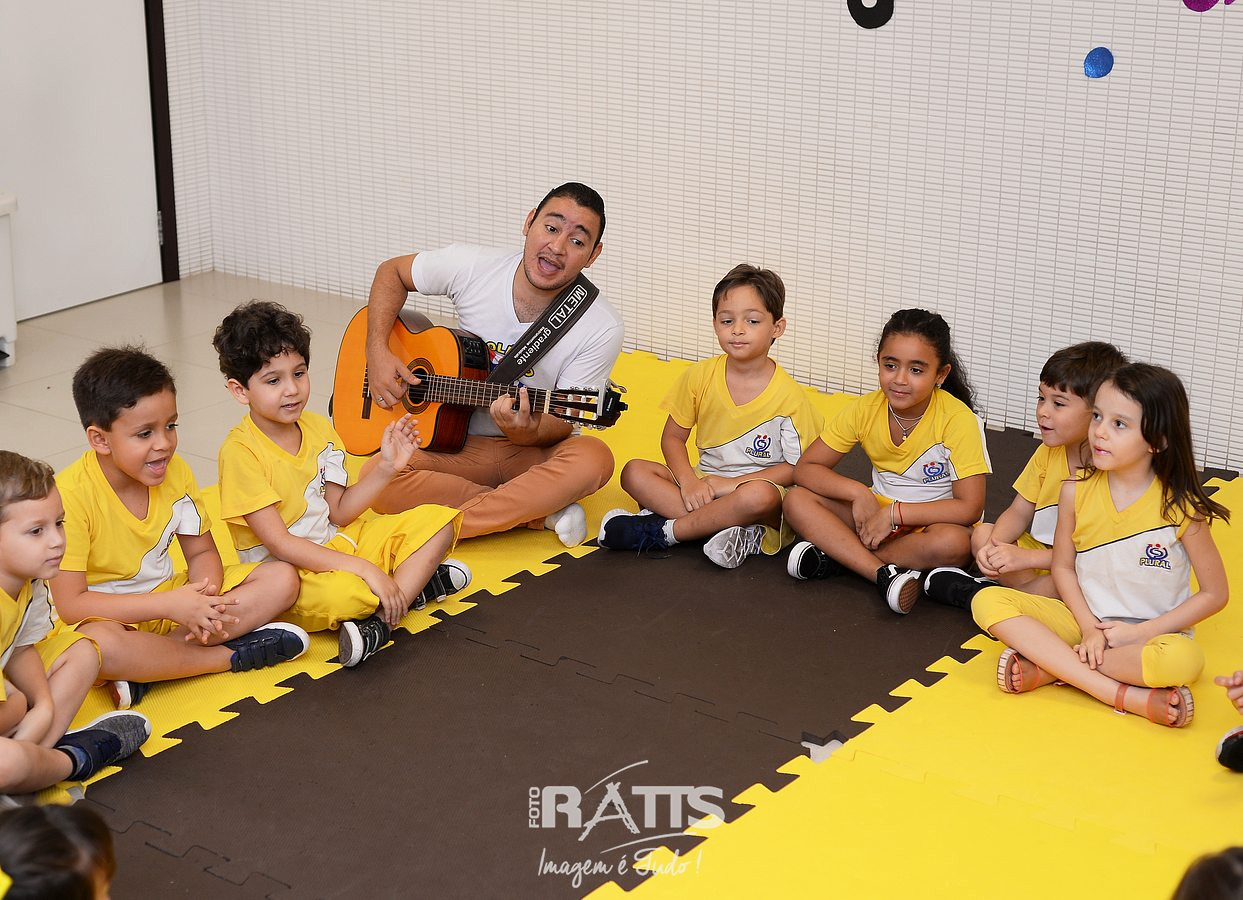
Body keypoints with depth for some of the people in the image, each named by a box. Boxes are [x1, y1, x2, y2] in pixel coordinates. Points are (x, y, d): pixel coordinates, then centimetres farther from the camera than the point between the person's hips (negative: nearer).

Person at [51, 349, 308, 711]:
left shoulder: (175, 472, -4)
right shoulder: (71, 494, -23)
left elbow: (202, 553, 5)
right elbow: (70, 603, -24)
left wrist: (205, 599, -20)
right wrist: (171, 606, -30)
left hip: (171, 599, 7)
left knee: (282, 579, -8)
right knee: (99, 647, -42)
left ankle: (147, 670, -22)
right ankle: (232, 656, -20)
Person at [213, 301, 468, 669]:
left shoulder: (318, 427, 5)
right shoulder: (240, 451, -18)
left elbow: (338, 513, 7)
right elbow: (279, 543, -22)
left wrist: (385, 466, -7)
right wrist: (364, 569, -26)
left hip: (338, 543, 9)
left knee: (437, 520, -2)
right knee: (340, 594, -42)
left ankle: (380, 622, -21)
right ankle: (417, 581, -12)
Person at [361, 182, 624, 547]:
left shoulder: (602, 329, -15)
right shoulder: (470, 267, -10)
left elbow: (561, 422, -10)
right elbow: (392, 272, 8)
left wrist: (526, 432, -34)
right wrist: (378, 350, -7)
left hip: (531, 450, -1)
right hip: (456, 444, 1)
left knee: (593, 459, -36)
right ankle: (541, 513, -20)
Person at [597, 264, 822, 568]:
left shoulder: (789, 396, -11)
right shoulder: (700, 377, -1)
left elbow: (799, 467, -8)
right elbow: (673, 437, 5)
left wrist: (732, 484, -17)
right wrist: (688, 482, -15)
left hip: (761, 484, -4)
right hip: (703, 484, 4)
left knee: (759, 496, -39)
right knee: (634, 472, -18)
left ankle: (661, 531, -20)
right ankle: (743, 534, -29)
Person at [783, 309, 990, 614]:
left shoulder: (958, 420, -20)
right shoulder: (865, 409, -9)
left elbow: (969, 508, -23)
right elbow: (805, 469, -7)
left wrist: (894, 513, -26)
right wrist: (859, 493, -23)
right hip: (881, 516, 4)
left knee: (954, 543, -39)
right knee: (797, 500, -18)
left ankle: (835, 556, -24)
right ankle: (886, 574, -32)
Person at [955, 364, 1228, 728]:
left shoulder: (1179, 507, -14)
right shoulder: (1077, 492, -4)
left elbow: (1214, 593, -7)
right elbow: (1063, 566, 6)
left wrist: (1139, 632, -13)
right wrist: (1089, 627, -10)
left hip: (1153, 632, -4)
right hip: (1085, 619, 4)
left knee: (1183, 659, -39)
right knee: (988, 601, -19)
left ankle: (1048, 667, -22)